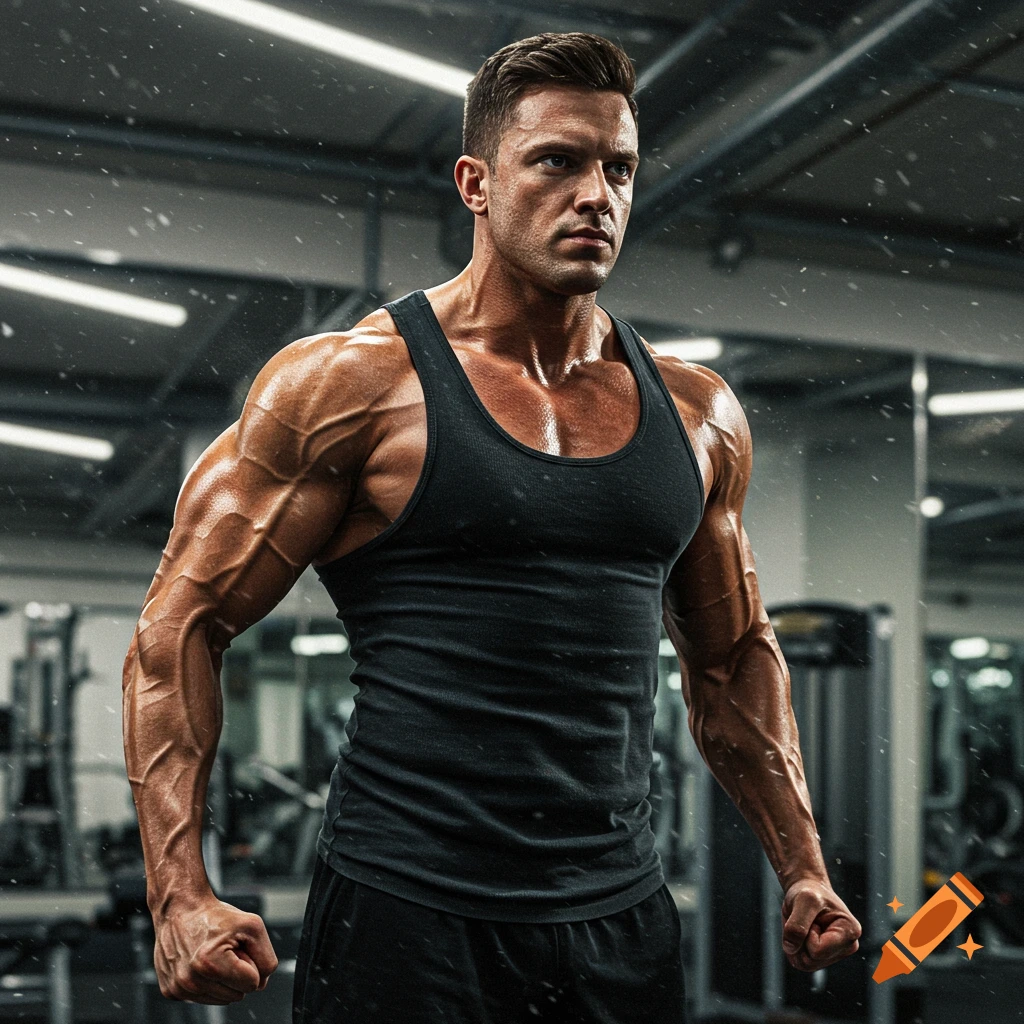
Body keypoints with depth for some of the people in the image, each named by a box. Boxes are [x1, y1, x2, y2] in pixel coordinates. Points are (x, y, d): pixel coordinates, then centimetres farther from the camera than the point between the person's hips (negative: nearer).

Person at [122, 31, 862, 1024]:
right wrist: (181, 894, -16)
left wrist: (803, 869, 12)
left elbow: (733, 655, 19)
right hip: (403, 921, -4)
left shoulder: (698, 414, 8)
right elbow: (181, 625, -6)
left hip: (625, 927, 5)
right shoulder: (353, 383, -6)